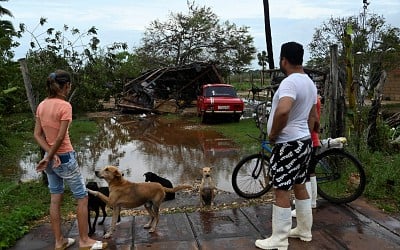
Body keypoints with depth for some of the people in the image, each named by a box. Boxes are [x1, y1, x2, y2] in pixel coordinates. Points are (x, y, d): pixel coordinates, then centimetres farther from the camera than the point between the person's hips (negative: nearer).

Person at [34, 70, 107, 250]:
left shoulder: (42, 105, 3)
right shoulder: (65, 106, -18)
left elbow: (37, 135, 1)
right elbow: (60, 137, -22)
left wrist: (50, 154, -8)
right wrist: (49, 158, -11)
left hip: (52, 158, 8)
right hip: (65, 158, -8)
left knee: (55, 200, 14)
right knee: (82, 197, 6)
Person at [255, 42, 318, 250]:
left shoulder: (290, 82, -20)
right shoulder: (309, 82, 12)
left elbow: (283, 110, -39)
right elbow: (313, 115, 20)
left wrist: (273, 133, -23)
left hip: (288, 144, -10)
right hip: (303, 141, 10)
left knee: (281, 190, -2)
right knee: (299, 186, 18)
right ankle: (304, 230, 31)